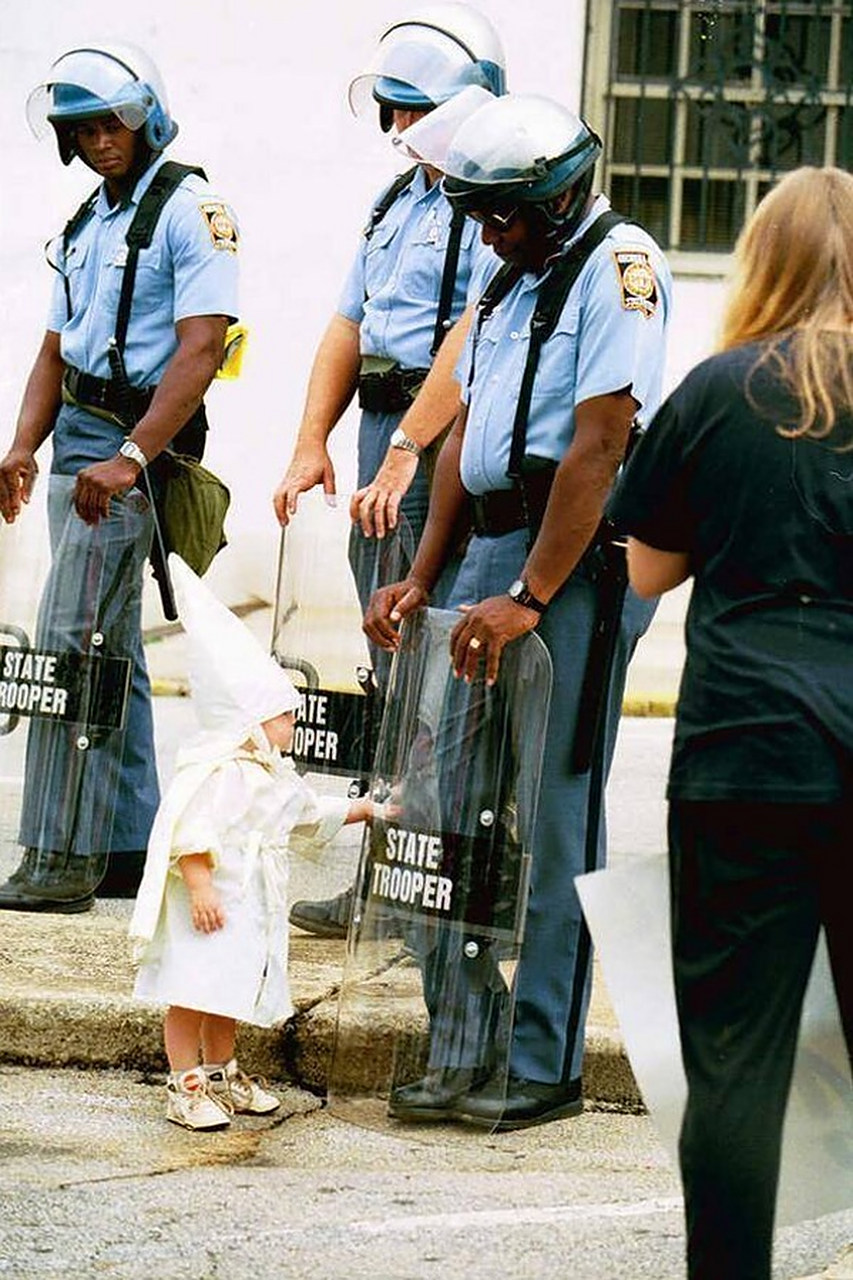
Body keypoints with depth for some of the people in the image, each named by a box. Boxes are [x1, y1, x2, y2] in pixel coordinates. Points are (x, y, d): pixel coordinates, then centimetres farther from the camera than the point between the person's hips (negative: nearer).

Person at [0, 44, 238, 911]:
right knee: (110, 651, 11)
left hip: (138, 437, -9)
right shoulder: (86, 226, 17)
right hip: (77, 437, 9)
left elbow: (198, 350, -18)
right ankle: (129, 850, 16)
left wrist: (130, 458, -25)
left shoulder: (189, 210, -9)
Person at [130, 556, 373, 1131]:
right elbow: (192, 835, -25)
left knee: (231, 993, 18)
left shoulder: (276, 775, 14)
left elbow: (310, 813, 32)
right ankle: (185, 1085, -5)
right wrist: (200, 888, -29)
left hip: (253, 906, 10)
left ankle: (221, 1073, 30)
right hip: (207, 906, -10)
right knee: (193, 992, -8)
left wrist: (360, 810, 34)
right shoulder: (216, 773, -19)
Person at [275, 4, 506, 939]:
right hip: (384, 423, 9)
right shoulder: (398, 202, 19)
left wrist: (406, 449, -25)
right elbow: (348, 327, 19)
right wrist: (312, 443, 9)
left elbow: (473, 340, -20)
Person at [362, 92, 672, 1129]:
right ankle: (462, 1048, 14)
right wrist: (422, 578, 13)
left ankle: (542, 1065, 2)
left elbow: (599, 448, -16)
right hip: (493, 551, 9)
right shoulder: (514, 276, 19)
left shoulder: (618, 265, -9)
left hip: (579, 561, -8)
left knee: (549, 819, -5)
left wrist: (530, 599, -19)